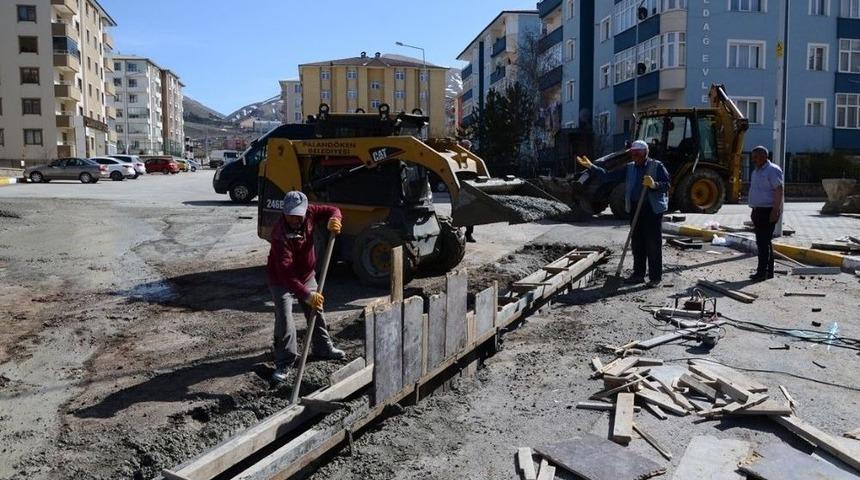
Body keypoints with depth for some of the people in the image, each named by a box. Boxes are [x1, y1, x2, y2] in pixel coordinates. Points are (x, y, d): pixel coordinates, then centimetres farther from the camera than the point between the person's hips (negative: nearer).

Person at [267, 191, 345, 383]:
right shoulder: (280, 234, -36)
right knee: (285, 321, -11)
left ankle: (323, 348, 39)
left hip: (306, 275, 7)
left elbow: (332, 210, -4)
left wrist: (334, 219, -30)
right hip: (281, 281, -6)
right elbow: (285, 273, -39)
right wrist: (306, 295, -44)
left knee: (316, 312, 19)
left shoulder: (309, 213, -19)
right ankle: (284, 363, 4)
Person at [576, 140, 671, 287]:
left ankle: (655, 277, 4)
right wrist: (591, 166, 1)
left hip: (653, 209, -6)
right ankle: (638, 274, 19)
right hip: (635, 209, 6)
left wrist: (654, 185, -29)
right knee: (637, 243, 10)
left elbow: (667, 185, -9)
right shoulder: (629, 168, 12)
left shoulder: (657, 166, -3)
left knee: (653, 244, -2)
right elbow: (608, 176, 8)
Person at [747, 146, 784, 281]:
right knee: (763, 241, 12)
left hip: (768, 211, -9)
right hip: (758, 210, 9)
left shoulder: (772, 170, -11)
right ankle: (768, 271, 19)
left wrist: (775, 211, -22)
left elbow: (779, 191, -17)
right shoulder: (756, 171, 17)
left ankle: (762, 271, -9)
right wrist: (753, 211, 20)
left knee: (763, 242, -11)